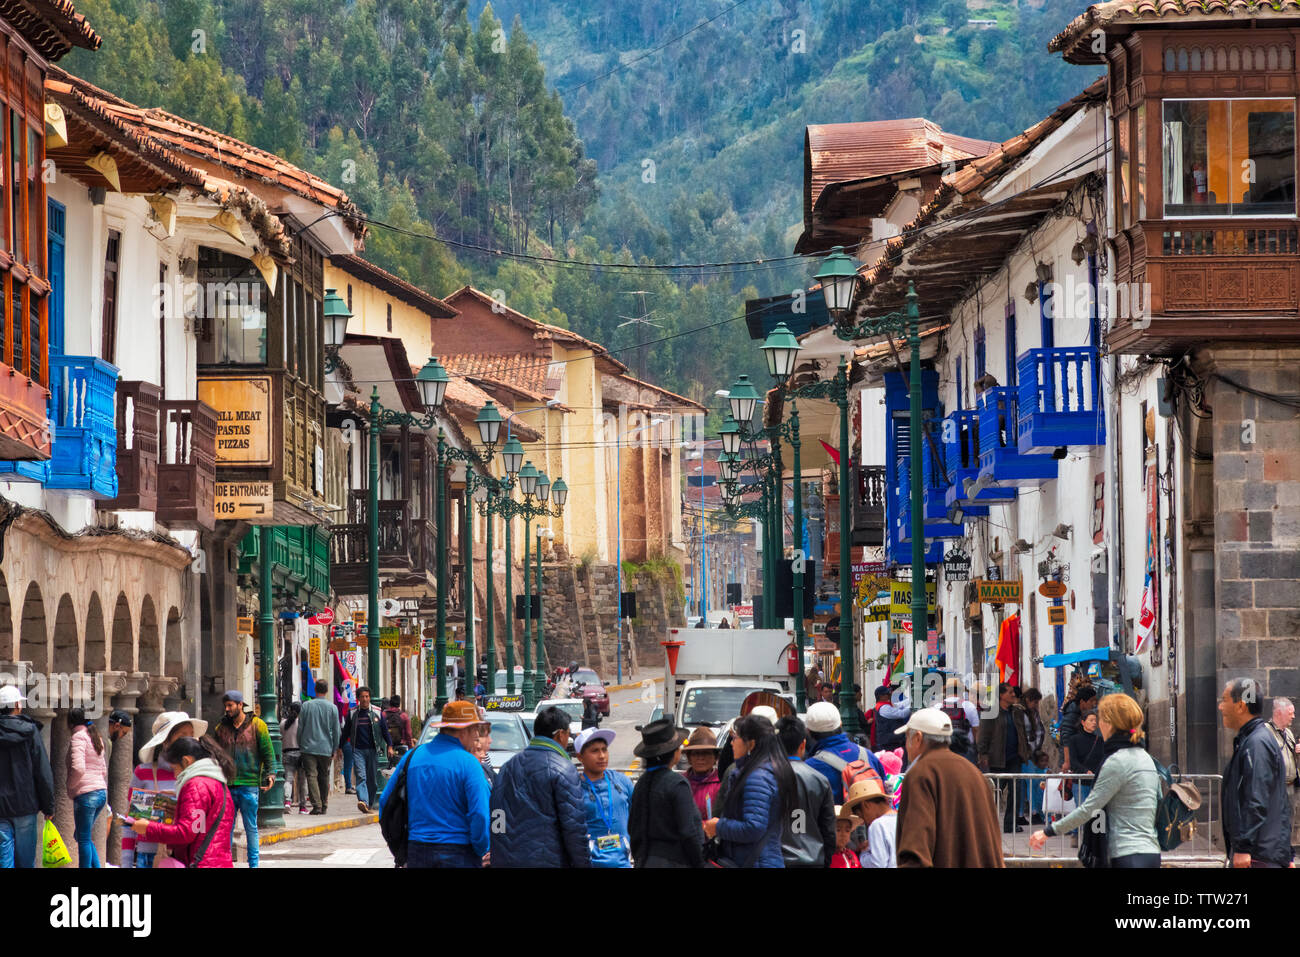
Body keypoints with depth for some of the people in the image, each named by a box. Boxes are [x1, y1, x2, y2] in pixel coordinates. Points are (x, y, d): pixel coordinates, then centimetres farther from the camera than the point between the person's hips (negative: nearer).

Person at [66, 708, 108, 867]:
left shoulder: (78, 737, -9)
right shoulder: (96, 738, 18)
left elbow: (78, 768, -21)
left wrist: (70, 785, -6)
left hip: (86, 794, -9)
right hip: (102, 792, 9)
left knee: (84, 839, -2)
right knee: (81, 836, 18)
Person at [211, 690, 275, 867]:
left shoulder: (257, 726, 1)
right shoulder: (221, 728, 12)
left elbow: (268, 753, 2)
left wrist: (270, 774, -10)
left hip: (249, 785, -3)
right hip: (226, 786, 3)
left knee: (250, 827, 2)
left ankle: (253, 863, 10)